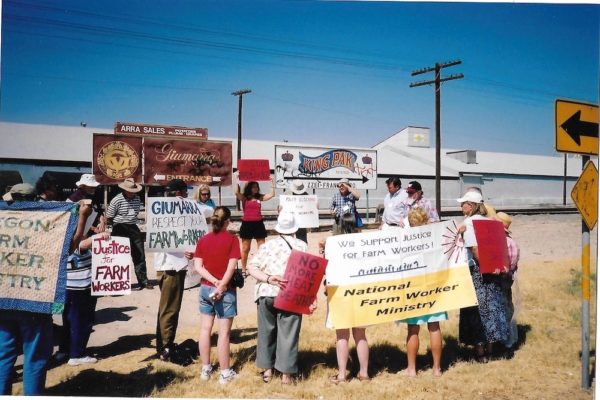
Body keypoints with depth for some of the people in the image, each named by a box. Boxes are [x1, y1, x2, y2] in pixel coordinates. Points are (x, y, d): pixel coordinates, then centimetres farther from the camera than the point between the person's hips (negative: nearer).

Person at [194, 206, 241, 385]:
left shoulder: (203, 240, 2)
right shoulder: (232, 239, -9)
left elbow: (198, 266, -3)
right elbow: (231, 266, -16)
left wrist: (215, 282, -8)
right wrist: (221, 286, -11)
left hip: (206, 288, 5)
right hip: (226, 291, -4)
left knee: (205, 329, 14)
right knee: (224, 332, 3)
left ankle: (205, 369, 25)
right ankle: (225, 373, 12)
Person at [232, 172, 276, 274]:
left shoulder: (260, 197, 7)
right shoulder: (244, 198, -2)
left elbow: (272, 194, 2)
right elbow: (236, 192, -19)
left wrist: (272, 182, -1)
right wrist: (235, 178, -19)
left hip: (258, 224, 3)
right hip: (247, 224, -3)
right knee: (245, 248, 7)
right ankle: (243, 269, 18)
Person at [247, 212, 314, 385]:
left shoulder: (267, 245, 7)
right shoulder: (302, 246, 1)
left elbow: (251, 267, -1)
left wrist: (267, 279, -9)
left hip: (266, 294, 2)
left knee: (266, 332, 16)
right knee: (288, 334, 5)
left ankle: (267, 369, 24)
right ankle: (286, 374, 9)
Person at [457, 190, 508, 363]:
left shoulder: (468, 222, -11)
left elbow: (475, 248, -19)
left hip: (477, 269, -6)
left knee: (478, 308, 2)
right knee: (491, 306, 12)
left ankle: (480, 350, 9)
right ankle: (489, 347, 22)